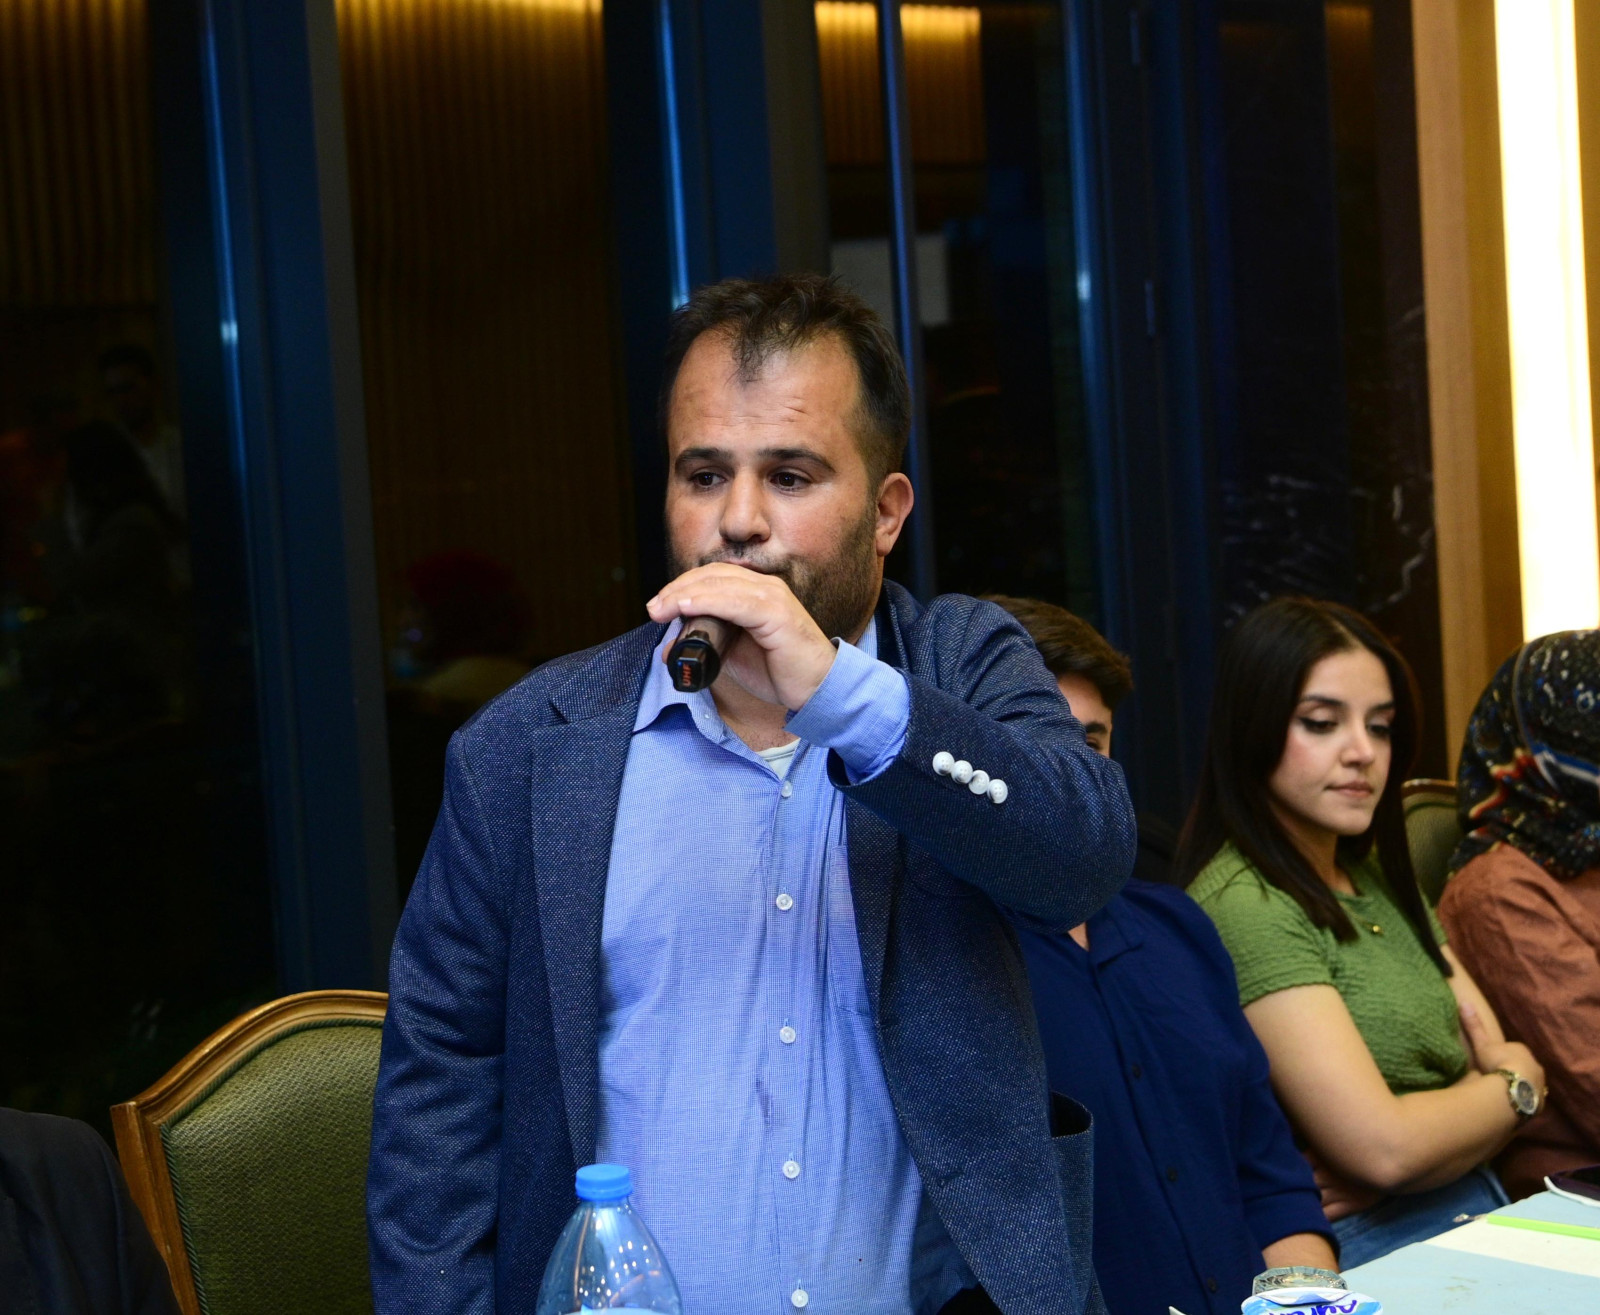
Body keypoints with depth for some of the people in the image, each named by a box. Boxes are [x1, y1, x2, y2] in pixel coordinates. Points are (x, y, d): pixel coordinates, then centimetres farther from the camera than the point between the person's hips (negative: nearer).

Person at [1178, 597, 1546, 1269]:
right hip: (1370, 1248, -8)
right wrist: (1516, 1083, 2)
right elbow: (1383, 1146, -17)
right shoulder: (1244, 905, -13)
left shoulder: (1378, 876, 14)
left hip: (1477, 1210, 8)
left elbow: (1495, 1052, 11)